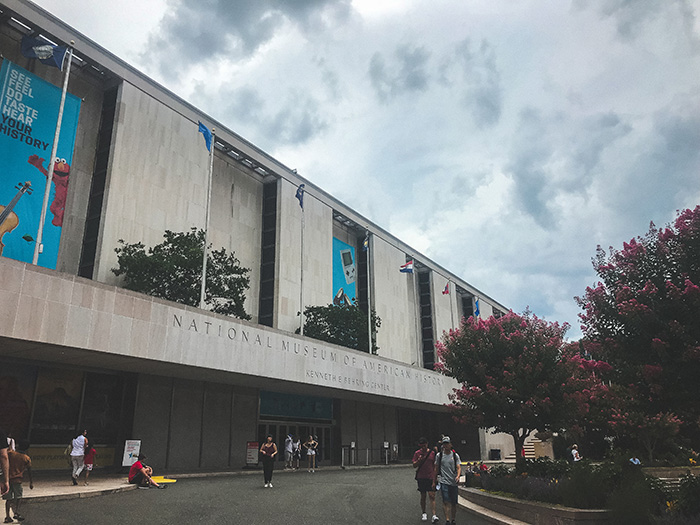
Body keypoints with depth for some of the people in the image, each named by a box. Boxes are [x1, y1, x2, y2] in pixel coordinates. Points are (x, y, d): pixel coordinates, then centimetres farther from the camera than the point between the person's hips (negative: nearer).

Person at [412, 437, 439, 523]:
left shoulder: (432, 453, 3)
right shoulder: (417, 453, 2)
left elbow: (434, 466, 9)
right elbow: (414, 466, 2)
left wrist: (435, 477, 5)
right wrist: (419, 460, -18)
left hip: (430, 477, -1)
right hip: (421, 478, 1)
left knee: (432, 496, -9)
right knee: (423, 496, 9)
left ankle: (434, 515, -13)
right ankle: (424, 513, 24)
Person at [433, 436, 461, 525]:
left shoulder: (455, 455, 4)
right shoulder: (439, 455, 5)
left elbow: (459, 468, -3)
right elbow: (436, 469, 12)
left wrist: (458, 476, -23)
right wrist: (434, 481, 13)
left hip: (454, 482, 1)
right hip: (444, 481, -1)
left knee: (453, 503, 8)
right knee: (446, 502, -14)